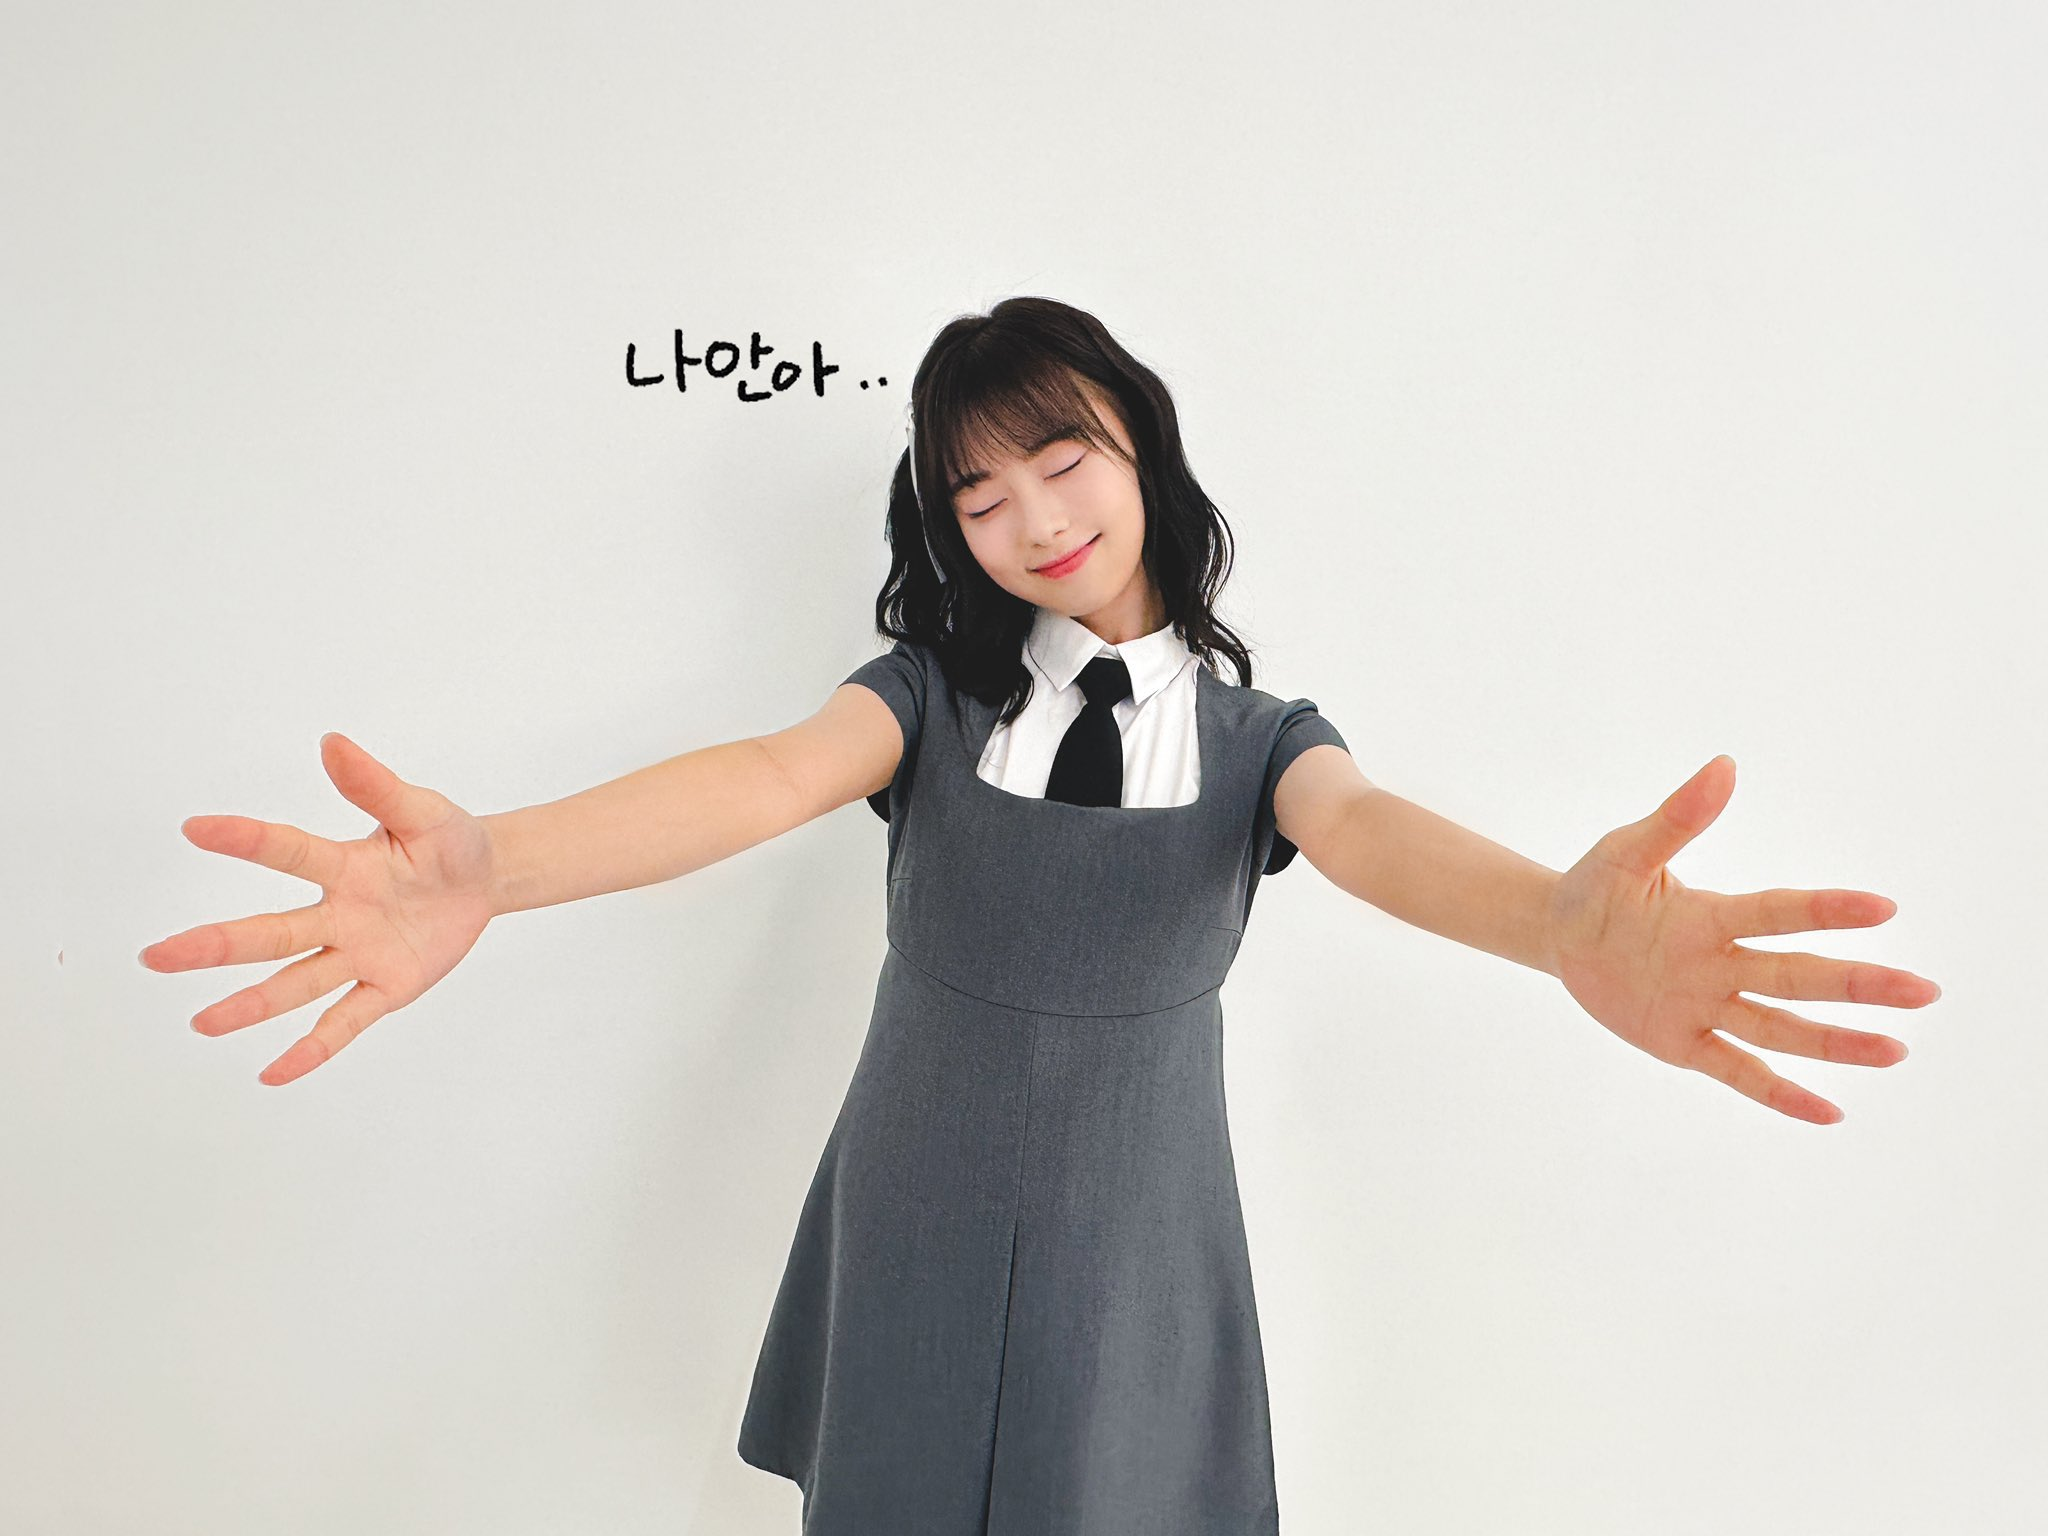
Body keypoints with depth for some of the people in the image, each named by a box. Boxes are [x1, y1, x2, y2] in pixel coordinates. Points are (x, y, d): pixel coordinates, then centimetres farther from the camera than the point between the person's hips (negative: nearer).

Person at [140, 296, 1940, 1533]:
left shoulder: (1251, 730, -3)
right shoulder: (934, 687, -4)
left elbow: (1364, 826, -24)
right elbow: (771, 776, -22)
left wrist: (1567, 920, -49)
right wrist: (486, 868, -43)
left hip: (1132, 1254, 0)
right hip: (915, 1239, 1)